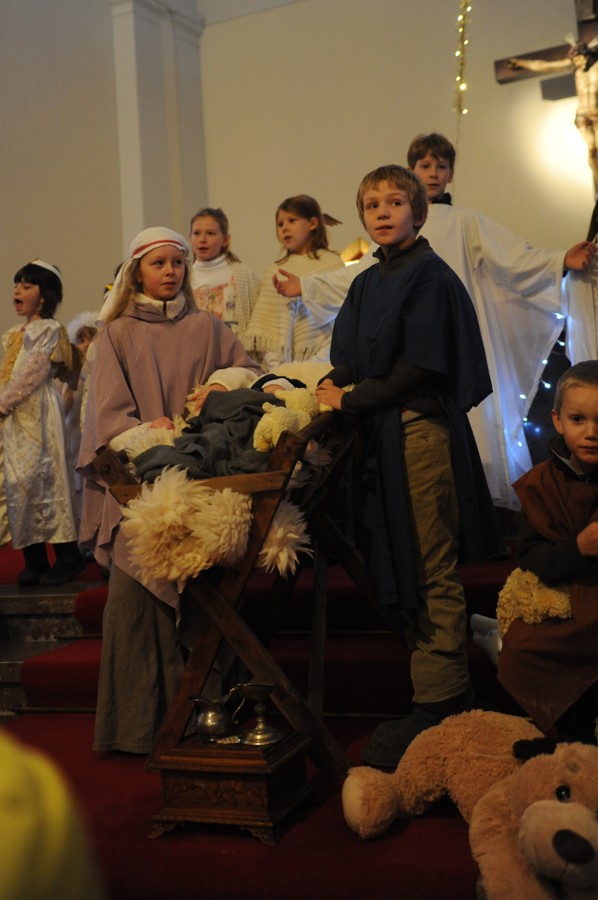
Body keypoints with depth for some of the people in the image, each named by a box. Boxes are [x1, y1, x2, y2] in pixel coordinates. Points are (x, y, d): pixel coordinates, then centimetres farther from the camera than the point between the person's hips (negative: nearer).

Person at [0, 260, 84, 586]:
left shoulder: (49, 330, -4)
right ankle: (35, 560, 9)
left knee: (42, 478, -10)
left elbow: (32, 375, -12)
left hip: (37, 414, -8)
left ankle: (67, 556, -3)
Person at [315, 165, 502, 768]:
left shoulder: (429, 277, -6)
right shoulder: (366, 284, 17)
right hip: (378, 434, 8)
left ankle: (440, 702, 4)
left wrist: (352, 400, -12)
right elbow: (348, 360, 17)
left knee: (430, 573, -3)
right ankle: (439, 691, 20)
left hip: (420, 430, -8)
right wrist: (333, 387, -4)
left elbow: (420, 365, -14)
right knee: (399, 572, 10)